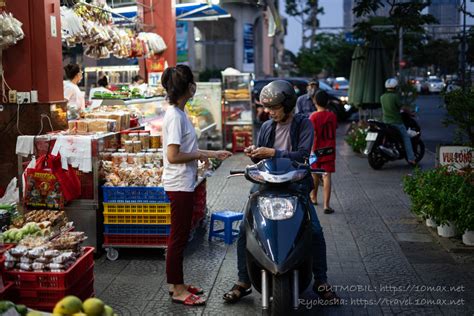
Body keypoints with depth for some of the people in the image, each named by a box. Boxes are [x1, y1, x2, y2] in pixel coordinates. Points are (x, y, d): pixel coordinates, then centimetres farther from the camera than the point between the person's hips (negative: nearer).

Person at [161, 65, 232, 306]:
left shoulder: (179, 113, 11)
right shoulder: (175, 116, -19)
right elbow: (173, 156, -24)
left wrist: (212, 154, 16)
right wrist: (199, 155, -13)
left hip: (184, 184, 10)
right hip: (179, 185, -10)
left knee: (180, 236, 16)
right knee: (178, 237, -1)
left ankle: (177, 284, 27)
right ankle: (178, 290, 10)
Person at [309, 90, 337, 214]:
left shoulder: (314, 116, -12)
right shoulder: (333, 116, 0)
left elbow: (313, 135, -17)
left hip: (317, 150, -2)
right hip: (330, 150, 2)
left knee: (315, 174, 19)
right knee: (326, 176, -3)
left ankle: (313, 197, 39)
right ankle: (326, 205, -10)